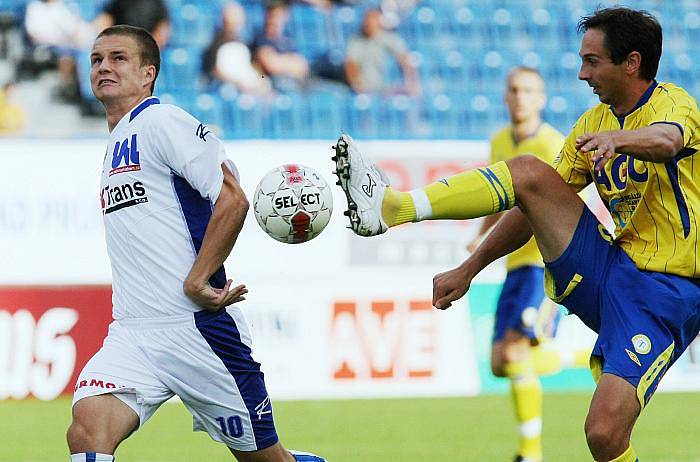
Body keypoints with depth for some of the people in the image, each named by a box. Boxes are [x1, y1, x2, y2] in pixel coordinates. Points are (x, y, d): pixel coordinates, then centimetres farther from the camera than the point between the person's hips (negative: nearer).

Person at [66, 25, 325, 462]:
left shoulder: (161, 121, -6)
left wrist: (196, 282, -16)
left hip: (198, 325, -7)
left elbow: (232, 199, -16)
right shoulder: (115, 146, 21)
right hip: (132, 333, 7)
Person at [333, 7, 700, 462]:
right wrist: (469, 270, 13)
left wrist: (617, 139, -57)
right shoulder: (592, 123, 13)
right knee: (529, 173, -10)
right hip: (607, 270, 7)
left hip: (663, 293, -7)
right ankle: (389, 207, -20)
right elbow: (535, 210, 19)